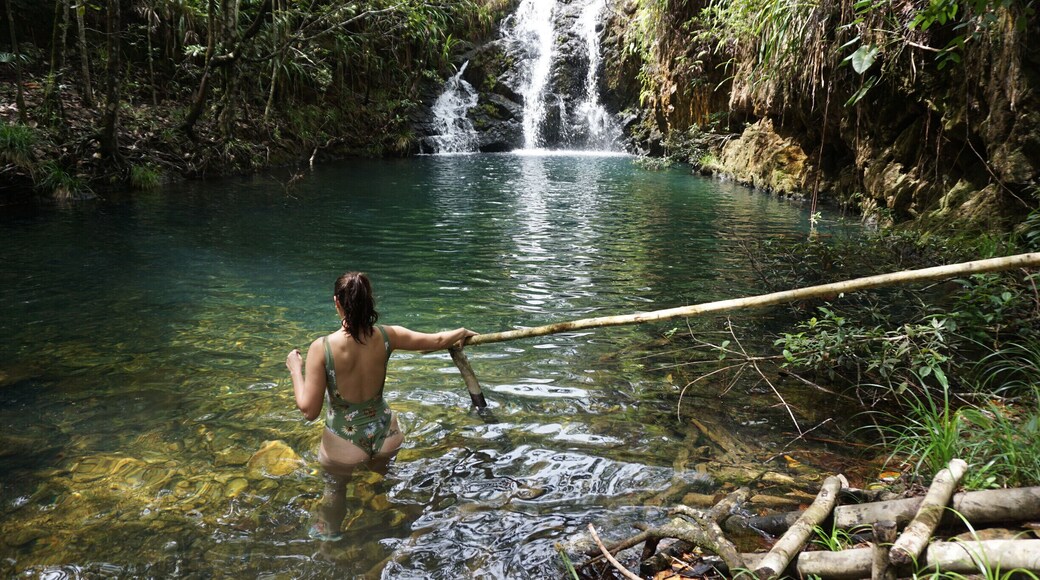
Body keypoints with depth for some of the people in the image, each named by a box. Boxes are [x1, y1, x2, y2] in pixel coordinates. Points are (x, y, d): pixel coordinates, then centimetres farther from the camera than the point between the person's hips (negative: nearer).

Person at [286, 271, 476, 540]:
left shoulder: (322, 348, -25)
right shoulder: (385, 337, -15)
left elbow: (309, 411, -22)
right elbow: (436, 340, 1)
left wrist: (295, 369, -7)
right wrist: (462, 332, 22)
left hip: (343, 443, -3)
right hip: (385, 434, 3)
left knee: (335, 488, 27)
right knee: (381, 478, 33)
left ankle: (328, 534, 48)